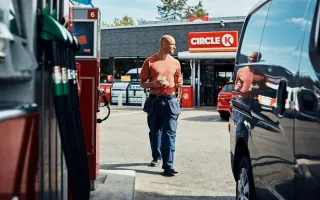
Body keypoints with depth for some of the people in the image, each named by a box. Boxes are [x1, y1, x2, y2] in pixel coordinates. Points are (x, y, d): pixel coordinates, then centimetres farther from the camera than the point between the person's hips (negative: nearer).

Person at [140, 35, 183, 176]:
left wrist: (179, 84, -2)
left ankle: (168, 165, -10)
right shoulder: (150, 61, 1)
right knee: (155, 132, 12)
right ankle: (156, 157, 32)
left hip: (170, 101, 1)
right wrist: (154, 83, -15)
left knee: (169, 133, -8)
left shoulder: (175, 63, 10)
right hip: (154, 101, -1)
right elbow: (143, 83, 4)